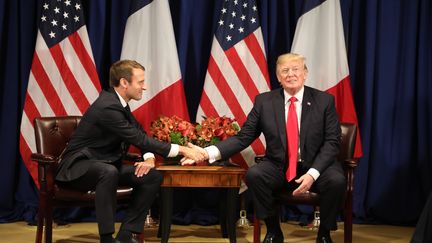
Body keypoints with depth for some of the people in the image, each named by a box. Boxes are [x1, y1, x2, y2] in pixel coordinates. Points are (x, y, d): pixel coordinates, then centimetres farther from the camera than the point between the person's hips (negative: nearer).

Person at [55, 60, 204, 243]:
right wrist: (181, 150, -22)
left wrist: (149, 158, -11)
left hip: (105, 166, 9)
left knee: (153, 176, -7)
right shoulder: (107, 107, -24)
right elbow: (138, 139, -25)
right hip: (78, 168, -9)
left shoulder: (119, 102, 4)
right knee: (109, 172, -40)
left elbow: (140, 133, 11)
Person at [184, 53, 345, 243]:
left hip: (316, 166, -1)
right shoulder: (264, 101, 1)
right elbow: (243, 137, 0)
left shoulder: (324, 100, -2)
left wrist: (313, 173, -21)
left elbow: (332, 141, -6)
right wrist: (208, 152, -16)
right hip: (279, 167, 1)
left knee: (336, 180, -32)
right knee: (253, 175, -29)